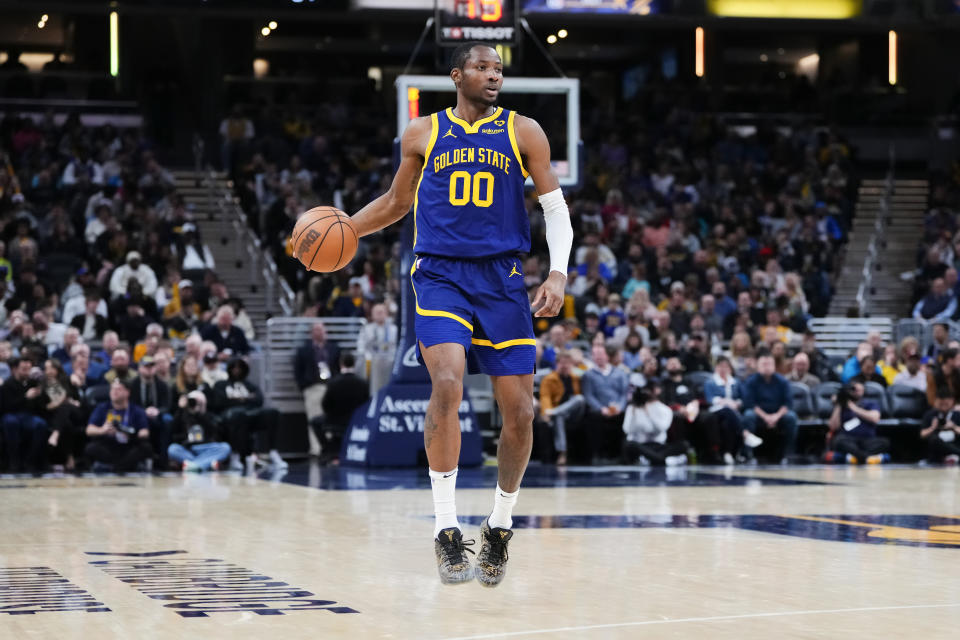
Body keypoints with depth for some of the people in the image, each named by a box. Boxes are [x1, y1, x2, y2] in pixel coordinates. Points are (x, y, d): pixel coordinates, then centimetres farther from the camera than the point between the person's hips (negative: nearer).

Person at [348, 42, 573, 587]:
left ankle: (501, 524, 22)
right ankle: (446, 528, -19)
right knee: (448, 382, -25)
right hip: (441, 278, -1)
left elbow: (556, 209, 4)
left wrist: (558, 275, -10)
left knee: (520, 412, -1)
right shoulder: (422, 134, 8)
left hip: (502, 281, 1)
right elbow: (397, 202, 22)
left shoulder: (523, 132, 6)